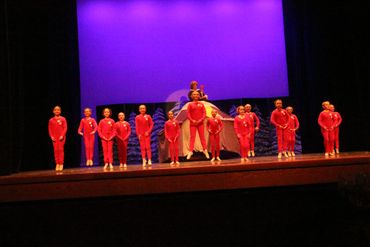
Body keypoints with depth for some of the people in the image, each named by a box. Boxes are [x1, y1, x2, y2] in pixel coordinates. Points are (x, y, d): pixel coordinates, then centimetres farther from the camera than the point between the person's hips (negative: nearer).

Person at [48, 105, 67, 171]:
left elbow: (65, 128, -3)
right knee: (56, 150, 1)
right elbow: (50, 129, 7)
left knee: (61, 149, -5)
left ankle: (61, 164, -1)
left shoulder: (63, 119, 0)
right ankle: (57, 164, 6)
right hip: (54, 137, 2)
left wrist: (62, 135, -13)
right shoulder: (51, 120, 7)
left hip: (61, 137, -2)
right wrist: (51, 136, -4)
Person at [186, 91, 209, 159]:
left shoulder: (201, 104, 8)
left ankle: (205, 150, 8)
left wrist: (201, 120, -11)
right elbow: (188, 114, -2)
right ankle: (190, 151, -2)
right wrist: (192, 120, -14)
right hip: (193, 123, -1)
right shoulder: (190, 104, 4)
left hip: (200, 123, 1)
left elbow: (204, 113, 3)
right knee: (192, 137, -3)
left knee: (202, 136, 3)